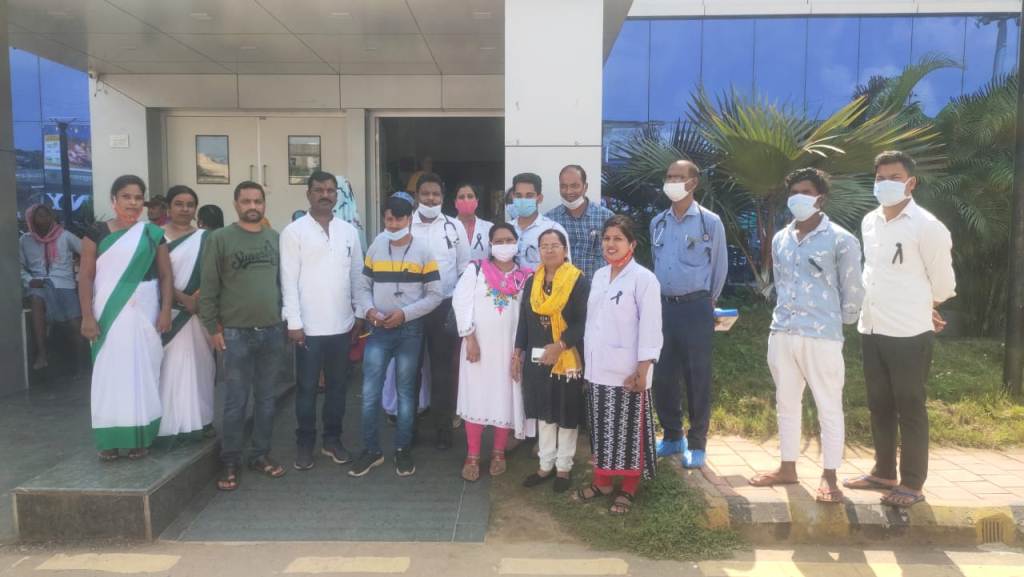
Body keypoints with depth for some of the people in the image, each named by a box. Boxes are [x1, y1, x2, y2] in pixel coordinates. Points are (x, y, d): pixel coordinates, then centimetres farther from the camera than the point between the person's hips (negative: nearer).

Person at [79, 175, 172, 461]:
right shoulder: (97, 232, 2)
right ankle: (111, 438, 11)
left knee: (142, 371, 4)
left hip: (144, 312, 1)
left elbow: (165, 276, 4)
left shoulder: (153, 234, 5)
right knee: (110, 371, 3)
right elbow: (86, 277, 0)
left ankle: (140, 436, 13)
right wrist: (87, 316, -7)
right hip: (109, 313, -1)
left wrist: (166, 310, -6)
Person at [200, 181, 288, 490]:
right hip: (236, 334, -3)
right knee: (236, 402, 3)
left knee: (266, 399, 11)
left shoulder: (276, 238, 7)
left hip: (273, 331, 3)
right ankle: (230, 462, 15)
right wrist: (213, 327, -5)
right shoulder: (220, 239, -4)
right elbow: (208, 288, -4)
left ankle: (261, 454, 24)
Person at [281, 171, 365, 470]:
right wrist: (294, 322, -11)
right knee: (307, 387, 7)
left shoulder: (349, 231, 8)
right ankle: (305, 442, 21)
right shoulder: (294, 231, -4)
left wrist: (359, 315, 7)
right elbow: (289, 280, -7)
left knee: (337, 386, 12)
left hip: (342, 325, 4)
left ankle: (332, 439, 26)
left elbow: (357, 276, 10)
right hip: (310, 326, -3)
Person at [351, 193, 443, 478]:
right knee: (370, 392, 1)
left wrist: (405, 313, -15)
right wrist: (369, 310, -11)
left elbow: (435, 295, -5)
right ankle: (371, 450, 16)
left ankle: (403, 450, 21)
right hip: (379, 330, 2)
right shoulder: (375, 248, 6)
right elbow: (363, 287, 9)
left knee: (406, 391, 8)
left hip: (410, 331, -2)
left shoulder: (424, 251, -3)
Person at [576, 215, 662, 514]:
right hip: (598, 369, 6)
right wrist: (587, 362, 12)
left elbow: (650, 327, -14)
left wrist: (642, 370, -16)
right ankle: (602, 481, 31)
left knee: (628, 431, 7)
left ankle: (628, 488, 22)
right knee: (601, 428, 16)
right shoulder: (599, 276, 9)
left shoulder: (644, 278, -11)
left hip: (627, 371, -6)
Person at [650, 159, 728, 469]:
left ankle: (696, 444, 15)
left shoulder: (710, 222, -5)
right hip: (664, 307, 5)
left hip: (696, 308, -4)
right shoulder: (657, 223, 9)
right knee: (662, 375, 9)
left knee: (698, 378, 2)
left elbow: (720, 267, 3)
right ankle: (672, 436, 26)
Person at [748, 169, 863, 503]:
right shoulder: (779, 240, 12)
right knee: (786, 404, 13)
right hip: (781, 334, 6)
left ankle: (829, 478, 13)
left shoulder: (841, 240, -5)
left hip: (822, 336, -6)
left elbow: (852, 290, -1)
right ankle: (787, 469, 26)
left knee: (829, 407, 3)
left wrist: (840, 324, 7)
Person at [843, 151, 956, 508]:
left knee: (910, 410, 4)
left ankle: (912, 484, 15)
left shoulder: (926, 226, -11)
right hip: (871, 330, 6)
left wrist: (923, 310, 12)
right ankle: (884, 473, 29)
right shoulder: (869, 222, 8)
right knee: (879, 406, 15)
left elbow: (942, 281, -4)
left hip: (909, 334, -6)